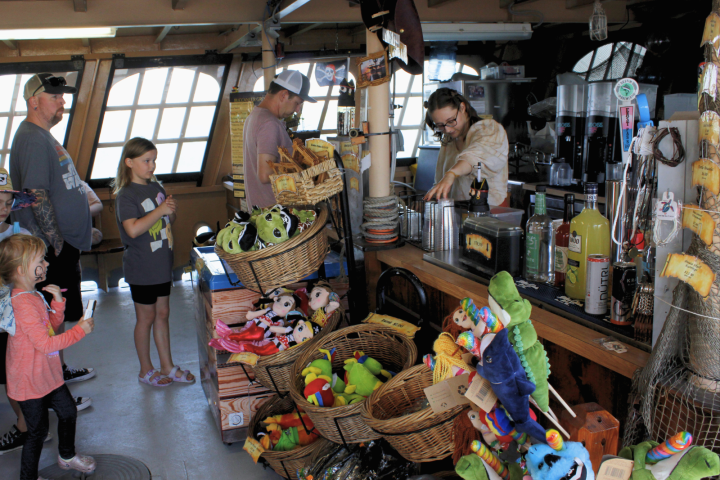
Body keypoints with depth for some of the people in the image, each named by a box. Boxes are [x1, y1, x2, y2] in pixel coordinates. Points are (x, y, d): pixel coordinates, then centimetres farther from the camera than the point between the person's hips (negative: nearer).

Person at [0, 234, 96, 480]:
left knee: (68, 411, 22)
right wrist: (79, 330, -24)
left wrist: (58, 302, -3)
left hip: (47, 374, 10)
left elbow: (52, 325, 13)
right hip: (29, 382, -10)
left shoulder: (33, 295, 3)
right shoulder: (23, 304, -29)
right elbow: (45, 344, -30)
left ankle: (67, 456, 44)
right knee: (38, 429, 5)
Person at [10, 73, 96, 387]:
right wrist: (57, 243, -21)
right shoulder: (32, 139, -17)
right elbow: (37, 196, -23)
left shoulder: (44, 136, 16)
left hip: (64, 244, 10)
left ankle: (60, 370, 33)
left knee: (57, 316, 19)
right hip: (53, 250, -10)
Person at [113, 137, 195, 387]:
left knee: (163, 313, 15)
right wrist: (160, 210, -26)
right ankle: (146, 370, 23)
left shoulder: (156, 187, 7)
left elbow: (167, 221, 17)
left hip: (162, 263, 7)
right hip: (141, 268, -7)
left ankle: (167, 367, 26)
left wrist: (172, 211, -4)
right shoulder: (126, 195, -15)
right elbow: (133, 229, -29)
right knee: (146, 317, 6)